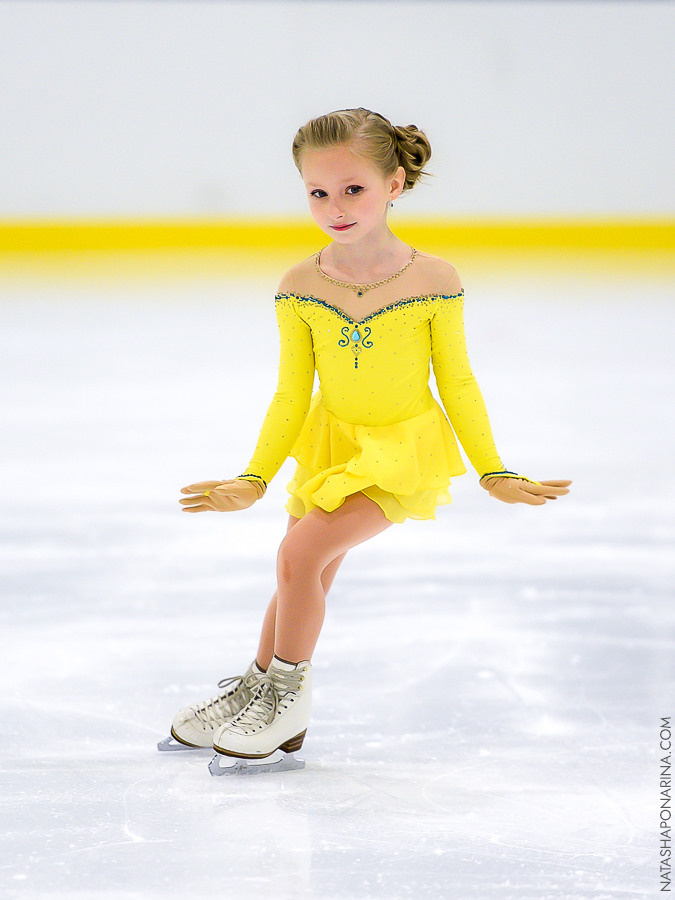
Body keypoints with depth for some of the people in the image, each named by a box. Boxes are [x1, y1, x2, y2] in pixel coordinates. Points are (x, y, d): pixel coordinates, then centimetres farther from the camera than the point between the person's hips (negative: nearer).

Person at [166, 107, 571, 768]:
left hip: (404, 448, -4)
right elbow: (292, 394, 0)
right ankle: (256, 688, 36)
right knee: (305, 577, 13)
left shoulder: (432, 280, -16)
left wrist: (494, 475, -1)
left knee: (302, 552, -17)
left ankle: (289, 699, 0)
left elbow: (457, 384, -5)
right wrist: (254, 479, -2)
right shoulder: (300, 288, -10)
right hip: (330, 442, 4)